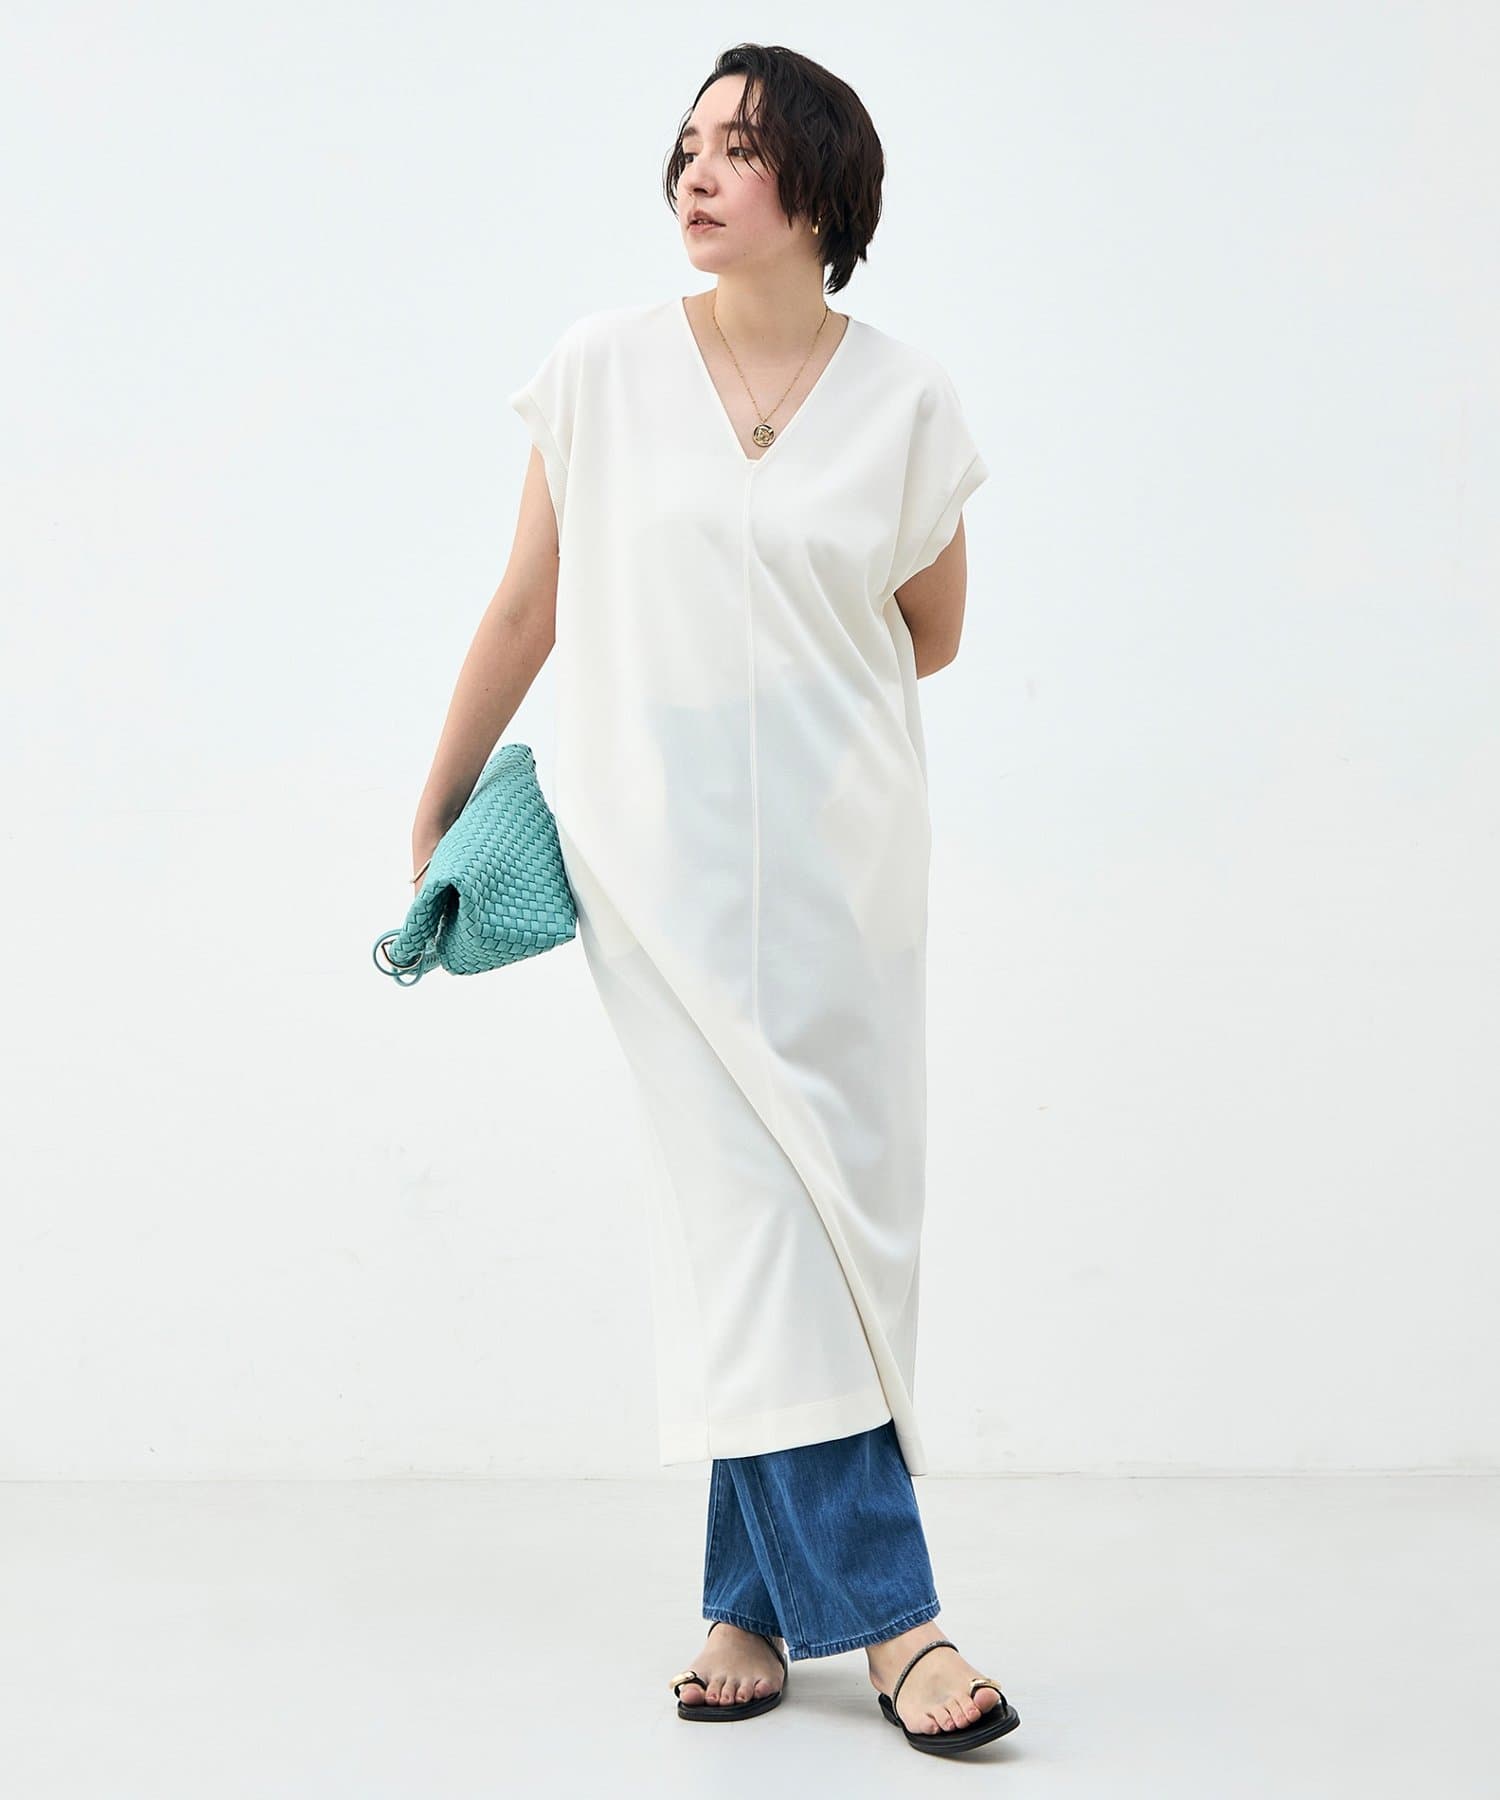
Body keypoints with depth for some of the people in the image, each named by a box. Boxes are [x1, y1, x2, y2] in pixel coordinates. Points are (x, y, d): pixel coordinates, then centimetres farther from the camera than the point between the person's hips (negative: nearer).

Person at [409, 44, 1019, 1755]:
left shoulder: (905, 397, 2)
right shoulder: (603, 368, -1)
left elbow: (933, 634, 15)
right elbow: (527, 608, 6)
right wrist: (437, 806, 10)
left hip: (841, 853, 2)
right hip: (662, 855, -1)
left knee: (816, 1214, 3)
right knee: (752, 1202, -8)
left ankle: (761, 1599, 17)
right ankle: (881, 1610, -3)